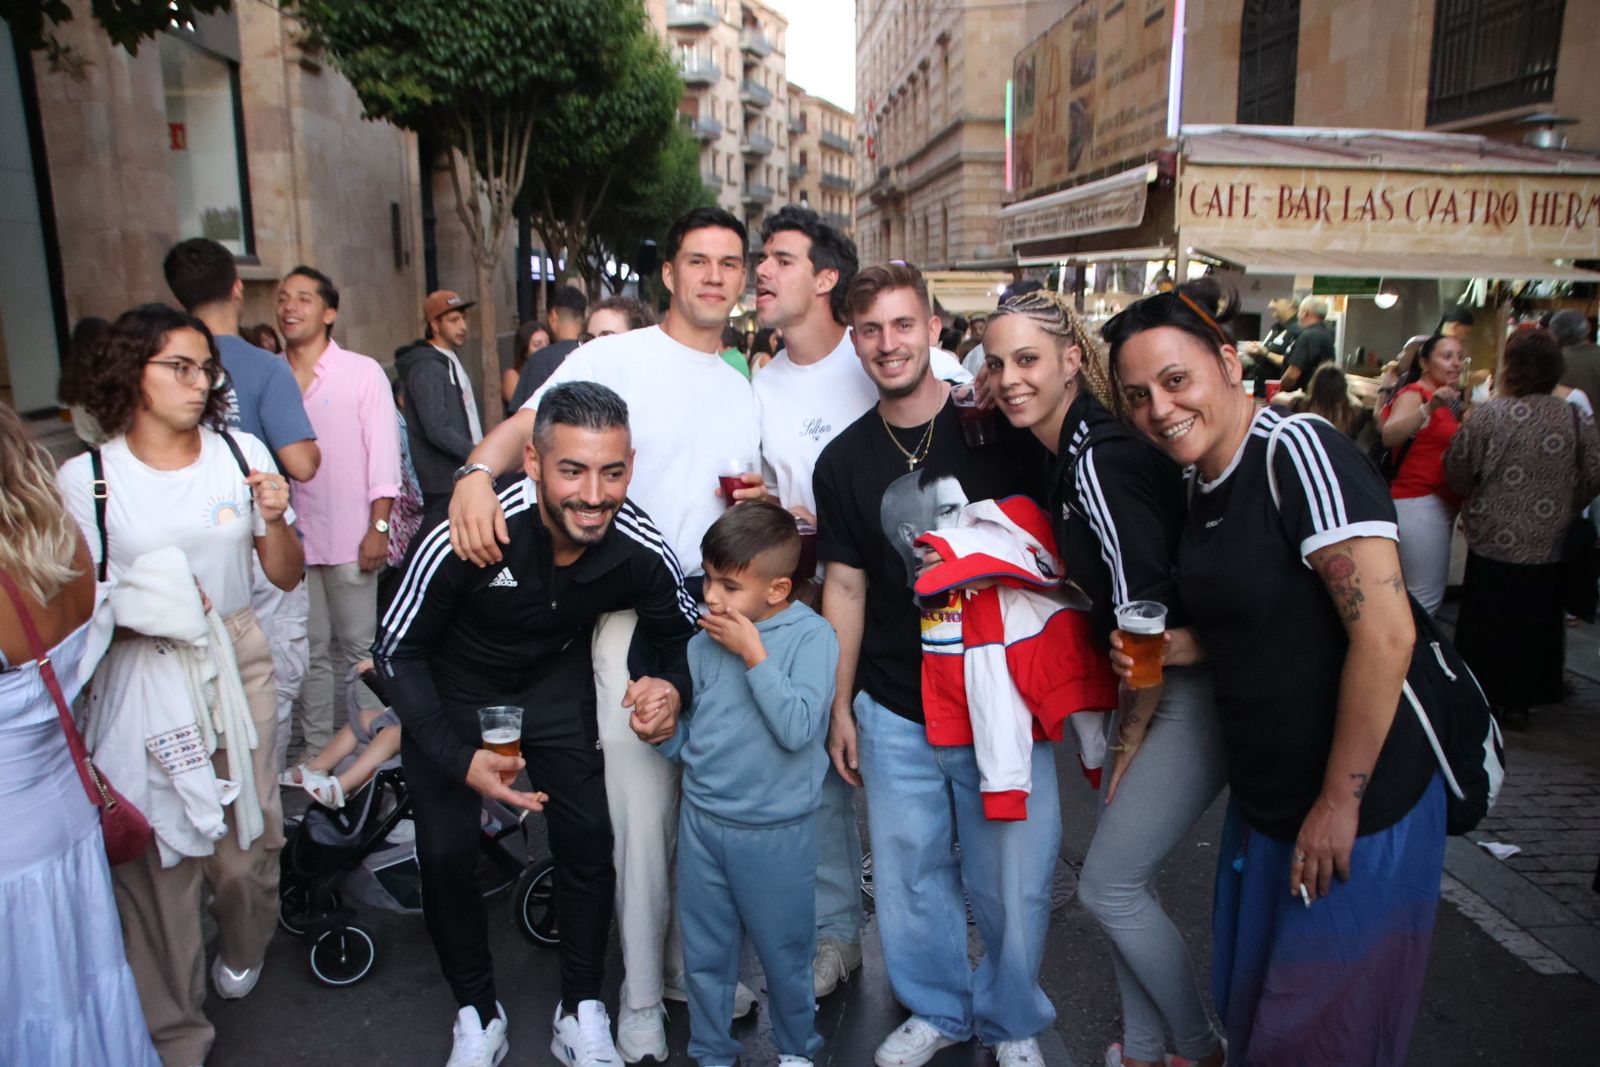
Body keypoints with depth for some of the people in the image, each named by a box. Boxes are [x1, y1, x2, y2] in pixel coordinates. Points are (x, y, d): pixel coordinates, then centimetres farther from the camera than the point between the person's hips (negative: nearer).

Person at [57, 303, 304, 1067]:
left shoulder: (242, 453, 2)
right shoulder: (85, 477, -4)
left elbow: (285, 576, 6)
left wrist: (275, 517, -13)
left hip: (238, 663, 2)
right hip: (138, 680, -2)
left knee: (245, 838, 7)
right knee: (158, 855, 0)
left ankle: (242, 952, 40)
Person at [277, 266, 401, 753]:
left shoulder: (363, 372, 0)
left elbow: (383, 454, -4)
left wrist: (378, 526, -10)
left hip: (350, 538, -3)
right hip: (290, 538, 3)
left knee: (358, 646, 3)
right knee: (310, 649, 9)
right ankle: (317, 745, 21)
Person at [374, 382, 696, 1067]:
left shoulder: (642, 551, -28)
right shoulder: (464, 539, -36)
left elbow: (681, 636, -7)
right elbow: (396, 650, -20)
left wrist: (672, 687, -31)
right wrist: (460, 759, -28)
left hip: (555, 683, 2)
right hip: (451, 689, -1)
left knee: (589, 840, -3)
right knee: (446, 853, 0)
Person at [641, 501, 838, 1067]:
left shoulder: (812, 636, -13)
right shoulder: (704, 641, 0)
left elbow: (798, 727, -25)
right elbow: (691, 735, 8)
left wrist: (753, 653, -24)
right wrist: (661, 732, -13)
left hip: (776, 833, -4)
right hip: (701, 821, 4)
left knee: (784, 953, 15)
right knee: (704, 955, 18)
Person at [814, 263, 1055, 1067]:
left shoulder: (998, 429, -6)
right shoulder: (842, 461, 2)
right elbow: (846, 586, 8)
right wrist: (840, 708, 8)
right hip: (895, 711, 2)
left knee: (1012, 882, 9)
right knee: (909, 876, 13)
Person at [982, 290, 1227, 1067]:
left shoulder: (1099, 457, -21)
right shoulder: (1067, 452, 8)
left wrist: (1133, 733, -10)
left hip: (1191, 691, -9)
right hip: (1151, 687, 9)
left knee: (1108, 886, -1)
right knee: (1119, 880, 15)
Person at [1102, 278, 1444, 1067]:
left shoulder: (1298, 451, -20)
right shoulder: (1202, 485, 5)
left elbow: (1384, 632, -25)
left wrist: (1341, 802, -20)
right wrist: (1178, 649, -2)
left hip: (1358, 805, -8)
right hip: (1264, 797, 8)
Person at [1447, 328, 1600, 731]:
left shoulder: (1486, 416, -14)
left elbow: (1456, 472, -8)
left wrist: (1473, 503, 12)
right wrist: (1561, 511, 15)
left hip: (1492, 543, -3)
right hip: (1547, 547, 3)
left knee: (1484, 625, 9)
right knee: (1533, 625, 15)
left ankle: (1478, 696, 18)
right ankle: (1518, 701, 23)